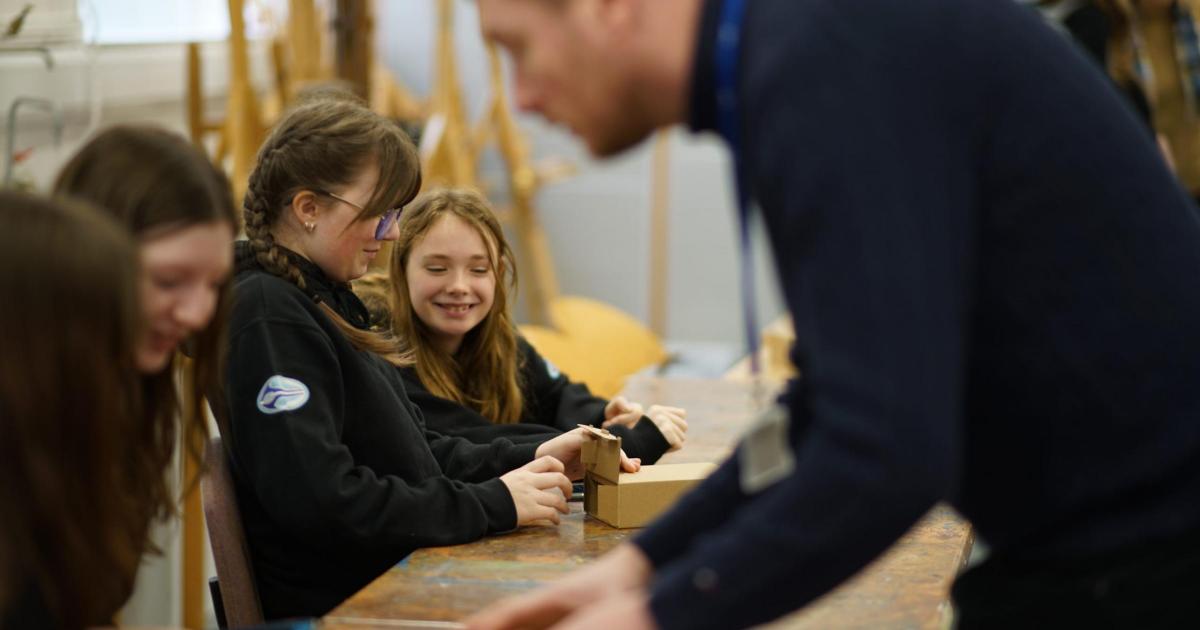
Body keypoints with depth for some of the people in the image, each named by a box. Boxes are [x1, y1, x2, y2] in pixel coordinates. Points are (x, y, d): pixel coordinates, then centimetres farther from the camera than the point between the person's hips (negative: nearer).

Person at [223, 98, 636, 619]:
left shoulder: (324, 299, 15)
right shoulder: (268, 315, -16)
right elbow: (324, 503, -24)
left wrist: (530, 460, 3)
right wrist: (492, 504, -17)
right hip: (338, 604, -9)